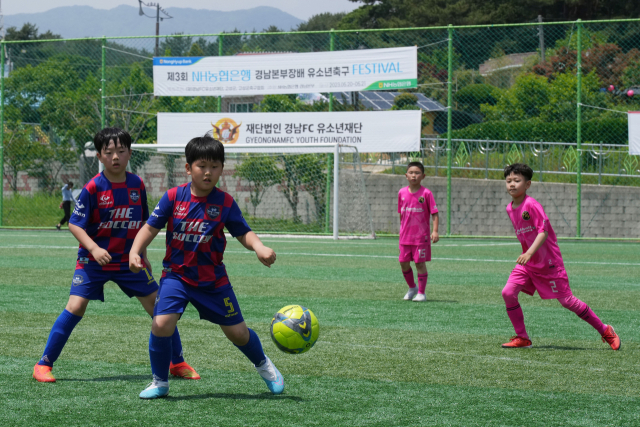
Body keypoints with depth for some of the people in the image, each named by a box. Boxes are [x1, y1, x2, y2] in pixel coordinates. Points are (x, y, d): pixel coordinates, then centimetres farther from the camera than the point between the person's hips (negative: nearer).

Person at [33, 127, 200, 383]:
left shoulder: (137, 185, 1)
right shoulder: (93, 188, -13)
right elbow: (75, 224, -12)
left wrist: (143, 255, 14)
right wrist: (94, 248, -26)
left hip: (128, 261, 4)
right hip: (93, 261, -4)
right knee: (75, 306, -15)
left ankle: (177, 363, 17)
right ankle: (44, 365, -4)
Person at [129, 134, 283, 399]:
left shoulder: (225, 203, -8)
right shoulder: (174, 197, -9)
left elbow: (244, 234, -4)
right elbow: (150, 228, -4)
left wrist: (259, 248, -25)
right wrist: (135, 251, -20)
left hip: (213, 279, 1)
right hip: (176, 275, 0)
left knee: (237, 331, 7)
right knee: (162, 324, -19)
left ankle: (263, 364, 39)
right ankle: (160, 382, 3)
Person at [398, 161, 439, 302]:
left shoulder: (426, 193, -8)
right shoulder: (402, 193, 4)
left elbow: (434, 213, -8)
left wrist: (435, 231, -17)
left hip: (421, 236, -4)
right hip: (405, 236, 4)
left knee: (420, 263, -2)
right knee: (404, 263, 6)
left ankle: (421, 293, 8)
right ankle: (412, 288, 29)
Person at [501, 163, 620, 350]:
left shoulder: (531, 205, -19)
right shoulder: (509, 209, 5)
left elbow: (543, 231, -27)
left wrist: (529, 253, -40)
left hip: (549, 262, -7)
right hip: (527, 264, 7)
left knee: (567, 300, -2)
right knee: (508, 293, -12)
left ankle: (606, 331, 15)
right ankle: (522, 338, 2)